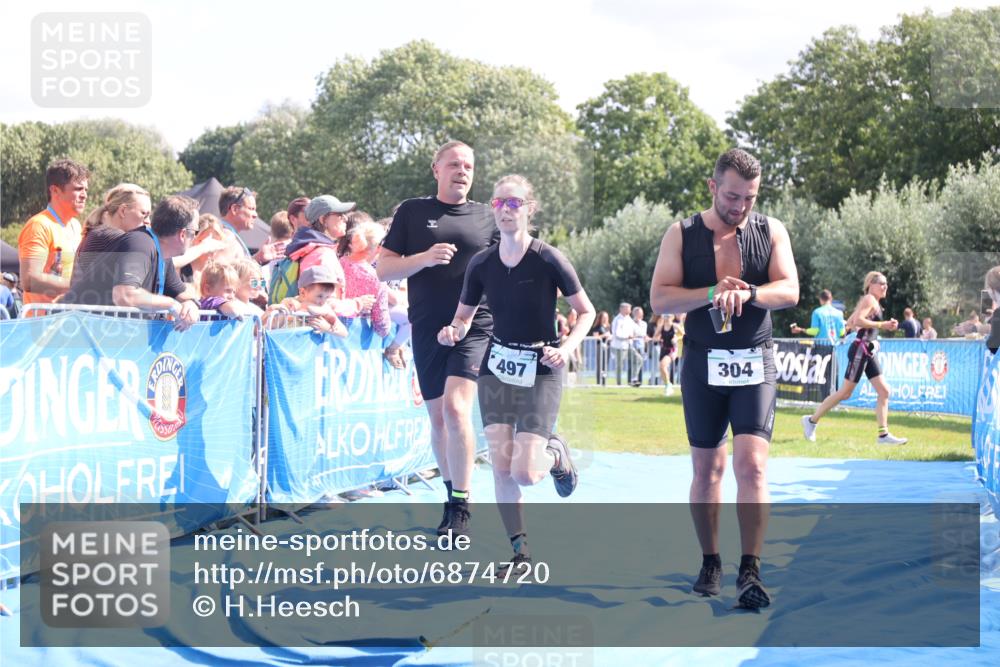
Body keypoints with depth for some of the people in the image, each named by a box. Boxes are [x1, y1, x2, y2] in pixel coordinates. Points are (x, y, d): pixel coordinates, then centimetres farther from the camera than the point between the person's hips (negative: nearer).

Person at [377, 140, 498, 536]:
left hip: (474, 327, -2)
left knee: (456, 407, -17)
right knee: (437, 417, 10)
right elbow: (383, 270, 3)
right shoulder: (412, 212, 7)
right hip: (426, 329, 2)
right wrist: (425, 258, -13)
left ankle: (461, 509, -11)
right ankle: (452, 494, 27)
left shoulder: (486, 218, 9)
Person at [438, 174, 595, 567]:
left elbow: (586, 312, -3)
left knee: (524, 474, -12)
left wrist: (566, 349, -19)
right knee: (501, 468, -4)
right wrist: (453, 332, -12)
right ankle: (521, 552, 10)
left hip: (540, 372, -4)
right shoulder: (481, 264, -1)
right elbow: (464, 316, 11)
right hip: (496, 368, 4)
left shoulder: (548, 260, -12)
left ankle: (555, 454, 23)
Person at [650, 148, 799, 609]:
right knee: (706, 467, 7)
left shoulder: (771, 231, 3)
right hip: (703, 363, 1)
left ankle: (750, 571, -13)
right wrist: (713, 293, -21)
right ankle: (710, 563, 20)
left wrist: (747, 292, -25)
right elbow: (659, 299, -7)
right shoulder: (682, 235, 1)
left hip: (755, 363, -1)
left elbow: (789, 291, -6)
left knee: (752, 464, -13)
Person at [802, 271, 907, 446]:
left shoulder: (870, 301, 19)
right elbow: (857, 321, -23)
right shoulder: (869, 299, -9)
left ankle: (883, 434, 0)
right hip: (860, 350, -10)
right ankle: (812, 420, 7)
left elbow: (850, 322, 20)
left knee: (884, 391, 2)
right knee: (845, 392, -4)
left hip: (868, 352, 10)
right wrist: (881, 325, -20)